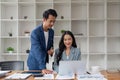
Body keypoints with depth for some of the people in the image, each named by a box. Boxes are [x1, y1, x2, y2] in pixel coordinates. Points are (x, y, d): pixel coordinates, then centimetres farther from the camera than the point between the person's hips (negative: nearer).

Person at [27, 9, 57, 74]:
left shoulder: (51, 32, -2)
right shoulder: (35, 32, -22)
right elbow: (37, 51, -31)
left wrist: (51, 51, -10)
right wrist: (43, 68, -39)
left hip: (44, 62, 6)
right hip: (34, 63, -6)